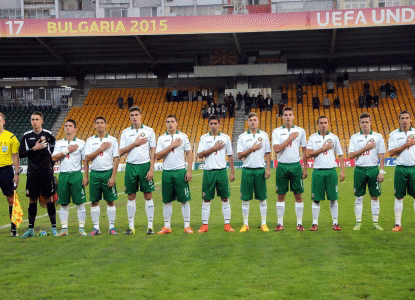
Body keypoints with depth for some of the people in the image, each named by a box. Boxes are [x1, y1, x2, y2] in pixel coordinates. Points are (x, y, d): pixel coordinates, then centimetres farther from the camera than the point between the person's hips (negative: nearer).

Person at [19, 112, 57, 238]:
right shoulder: (26, 136, 6)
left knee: (49, 199, 2)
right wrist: (34, 149, -10)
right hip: (32, 174, 1)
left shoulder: (48, 135, 3)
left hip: (47, 173, -1)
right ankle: (31, 229, 13)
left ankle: (54, 227, 9)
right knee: (33, 200, 6)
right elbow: (21, 154, 2)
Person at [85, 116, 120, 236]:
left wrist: (113, 177, -8)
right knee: (94, 201, 3)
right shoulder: (90, 140, 8)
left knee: (110, 201, 1)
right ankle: (96, 228, 11)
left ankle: (112, 227, 9)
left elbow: (116, 159, -1)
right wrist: (101, 149, -8)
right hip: (95, 173, 2)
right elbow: (87, 158, -1)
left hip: (108, 172, -2)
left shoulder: (112, 140, 3)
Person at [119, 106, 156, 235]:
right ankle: (131, 226, 11)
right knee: (131, 197, 5)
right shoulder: (126, 132, 8)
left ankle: (150, 225, 4)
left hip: (145, 165, -2)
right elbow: (121, 152, 3)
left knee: (148, 196, -1)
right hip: (131, 166, 2)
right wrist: (135, 143, -8)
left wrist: (151, 169, -7)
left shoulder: (149, 131, 3)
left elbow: (153, 152, 1)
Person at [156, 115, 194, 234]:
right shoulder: (161, 138, 7)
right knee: (167, 201, 5)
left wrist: (189, 171, -4)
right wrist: (171, 146, -10)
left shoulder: (183, 136, 5)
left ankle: (187, 226, 6)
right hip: (167, 172, 1)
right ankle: (167, 227, 12)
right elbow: (157, 156, -3)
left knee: (184, 200, -1)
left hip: (180, 171, -1)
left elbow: (189, 154, 4)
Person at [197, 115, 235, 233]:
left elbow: (230, 156, 10)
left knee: (225, 198, 2)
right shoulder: (204, 138, 5)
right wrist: (214, 148, -10)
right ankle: (205, 225, 9)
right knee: (206, 199, 3)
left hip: (222, 171, 1)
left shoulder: (225, 138, 7)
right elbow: (200, 154, -4)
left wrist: (232, 172, 6)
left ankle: (227, 224, 8)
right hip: (208, 171, 0)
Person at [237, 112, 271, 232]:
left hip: (260, 169, 1)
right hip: (247, 170, 0)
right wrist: (252, 149, -10)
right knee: (245, 198, 2)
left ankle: (264, 224, 11)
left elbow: (267, 153, 8)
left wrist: (268, 169, 1)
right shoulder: (242, 137, 4)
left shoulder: (264, 135, 7)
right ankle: (245, 224, 10)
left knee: (262, 198, 3)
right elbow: (240, 155, 0)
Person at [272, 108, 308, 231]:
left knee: (298, 195, 2)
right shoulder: (277, 131, 3)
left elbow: (304, 150, 10)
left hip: (296, 165, 1)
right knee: (281, 196, 4)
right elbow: (276, 149, -9)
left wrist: (305, 168, 6)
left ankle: (299, 223, 9)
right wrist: (290, 138, -10)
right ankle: (280, 223, 11)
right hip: (282, 166, 0)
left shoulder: (300, 131, 6)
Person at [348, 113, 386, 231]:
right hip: (360, 169, 0)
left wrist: (382, 171, -4)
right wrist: (366, 148, -10)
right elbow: (351, 155, -3)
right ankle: (358, 222, 10)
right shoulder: (354, 138, 5)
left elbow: (381, 156, 3)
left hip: (373, 169, 0)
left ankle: (375, 222, 11)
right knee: (359, 197, 3)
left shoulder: (378, 137, 4)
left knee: (375, 197, 4)